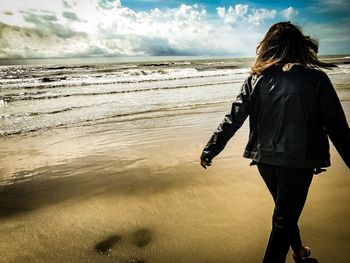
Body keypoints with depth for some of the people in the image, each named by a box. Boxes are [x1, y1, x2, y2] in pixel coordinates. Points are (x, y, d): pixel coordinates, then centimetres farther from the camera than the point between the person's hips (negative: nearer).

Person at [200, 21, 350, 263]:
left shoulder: (256, 79, -2)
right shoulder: (315, 78, -9)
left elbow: (232, 120, -2)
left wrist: (210, 151, 6)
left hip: (265, 159, 4)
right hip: (298, 161, -4)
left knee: (286, 212, 27)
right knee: (283, 221, 10)